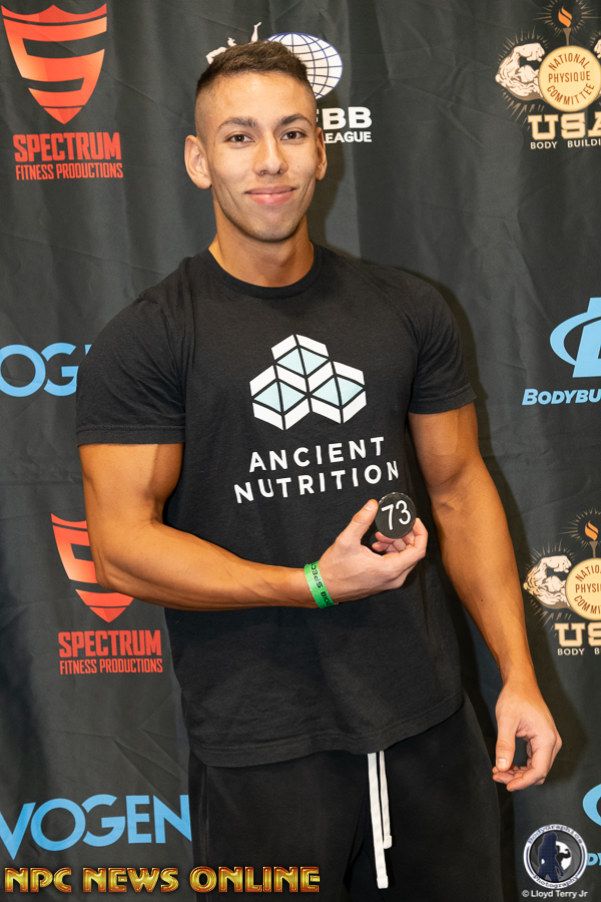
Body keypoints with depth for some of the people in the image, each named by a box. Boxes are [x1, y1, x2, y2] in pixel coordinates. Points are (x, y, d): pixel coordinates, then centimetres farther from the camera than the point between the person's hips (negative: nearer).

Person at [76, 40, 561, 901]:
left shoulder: (409, 310, 4)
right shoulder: (146, 340, -7)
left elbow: (460, 488, 7)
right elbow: (121, 544, -11)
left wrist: (519, 675, 1)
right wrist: (315, 585, -18)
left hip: (430, 722, 4)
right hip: (261, 746, -3)